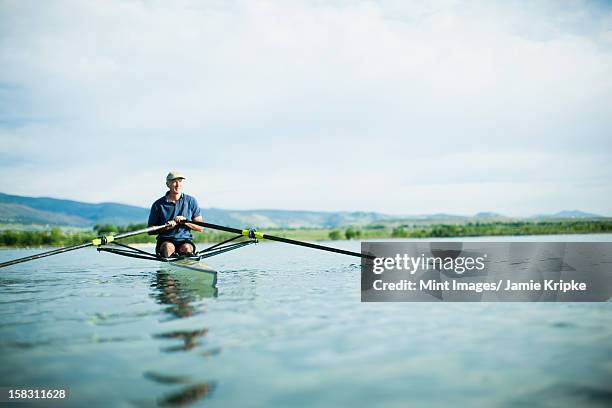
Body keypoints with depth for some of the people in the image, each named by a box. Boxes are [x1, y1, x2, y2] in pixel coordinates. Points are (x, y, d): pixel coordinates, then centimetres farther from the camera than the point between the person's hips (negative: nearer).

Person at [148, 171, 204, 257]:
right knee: (169, 247, -34)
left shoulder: (191, 201, 7)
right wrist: (166, 227, -12)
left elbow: (201, 228, 6)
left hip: (185, 240, 1)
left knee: (186, 248, -32)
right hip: (165, 240, -1)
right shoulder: (158, 204, 4)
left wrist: (185, 222, -10)